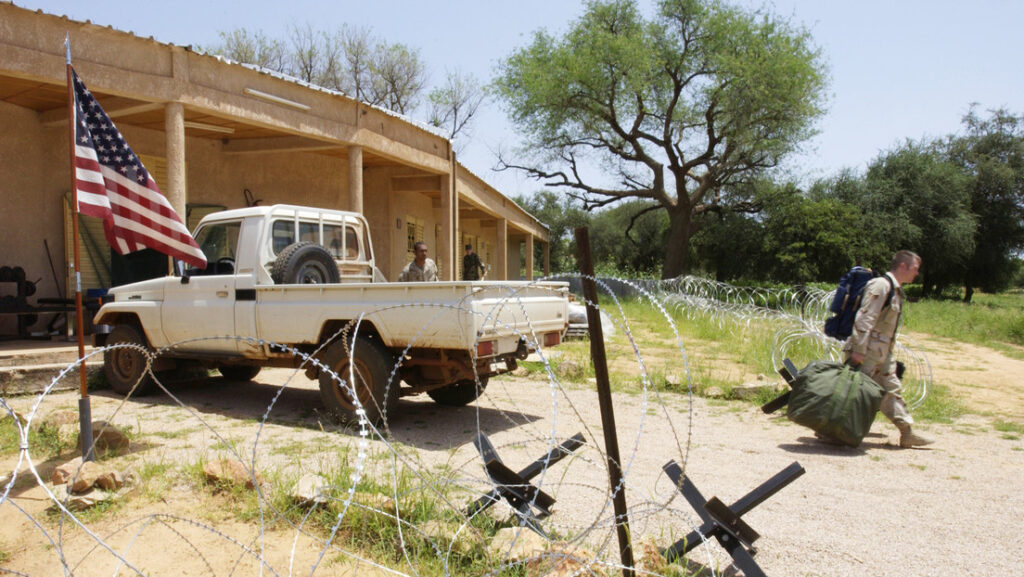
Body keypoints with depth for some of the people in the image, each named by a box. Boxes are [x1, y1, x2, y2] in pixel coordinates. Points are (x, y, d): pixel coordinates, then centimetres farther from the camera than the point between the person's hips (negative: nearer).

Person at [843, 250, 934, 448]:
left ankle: (907, 433, 21)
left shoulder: (896, 291, 17)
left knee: (891, 390, 13)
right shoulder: (881, 285, -14)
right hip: (867, 352, -10)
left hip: (881, 354, 10)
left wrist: (889, 353, 21)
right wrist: (858, 350, -25)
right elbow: (864, 318, -21)